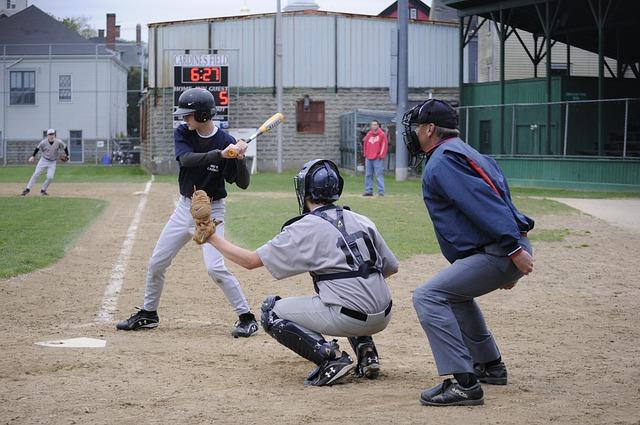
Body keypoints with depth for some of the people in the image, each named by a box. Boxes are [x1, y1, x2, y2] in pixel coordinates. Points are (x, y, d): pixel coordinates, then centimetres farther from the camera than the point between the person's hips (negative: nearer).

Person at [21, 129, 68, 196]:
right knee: (36, 174, -7)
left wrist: (67, 155, 2)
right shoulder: (43, 142, -15)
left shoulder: (58, 142, -16)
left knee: (50, 177, -11)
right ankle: (27, 189, -4)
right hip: (43, 160, -1)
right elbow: (37, 148, 0)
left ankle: (43, 190, 10)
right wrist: (33, 156, -3)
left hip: (52, 162, 1)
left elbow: (65, 147, 0)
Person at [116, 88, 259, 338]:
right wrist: (219, 154, -37)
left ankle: (247, 318, -6)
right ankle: (148, 314, 28)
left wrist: (240, 159, -32)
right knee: (156, 262, 10)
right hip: (185, 207, 5)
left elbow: (243, 184, -14)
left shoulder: (225, 142, -15)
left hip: (211, 211, -5)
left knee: (215, 267, -18)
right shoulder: (182, 133, -4)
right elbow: (186, 159, -25)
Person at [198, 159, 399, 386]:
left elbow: (250, 260, -1)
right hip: (383, 318, 7)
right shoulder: (362, 221, 12)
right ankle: (366, 352, 17)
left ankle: (329, 356, -7)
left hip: (348, 319, -6)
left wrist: (213, 237, 9)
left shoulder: (304, 229, -4)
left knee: (271, 311, 9)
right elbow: (391, 268, 17)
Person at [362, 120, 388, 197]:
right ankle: (368, 191, 15)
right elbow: (365, 144, 19)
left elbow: (384, 145, -5)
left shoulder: (382, 134, -2)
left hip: (377, 159, -6)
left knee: (379, 175, -7)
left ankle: (381, 192, -6)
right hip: (368, 158, 6)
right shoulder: (369, 134, 14)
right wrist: (365, 154, 12)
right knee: (368, 175, 8)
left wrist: (381, 155, -10)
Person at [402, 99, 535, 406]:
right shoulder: (464, 153, 24)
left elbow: (483, 202, -20)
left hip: (496, 252, -11)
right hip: (506, 252, 11)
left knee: (429, 297, -16)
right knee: (455, 292, 33)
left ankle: (464, 384, -23)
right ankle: (490, 366, 37)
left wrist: (513, 248, -27)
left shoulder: (442, 161, -8)